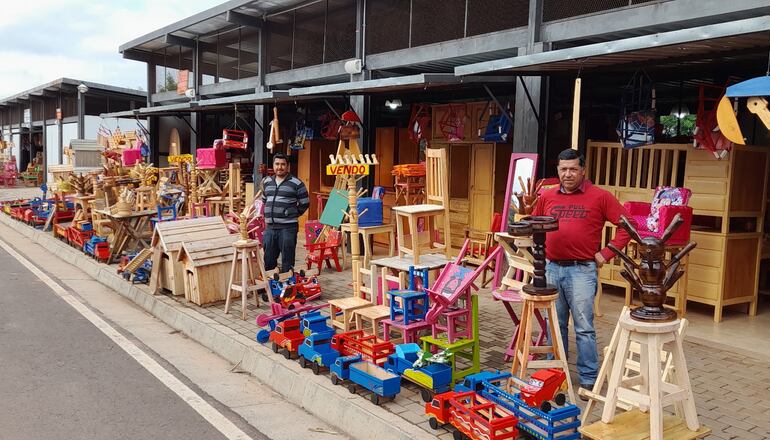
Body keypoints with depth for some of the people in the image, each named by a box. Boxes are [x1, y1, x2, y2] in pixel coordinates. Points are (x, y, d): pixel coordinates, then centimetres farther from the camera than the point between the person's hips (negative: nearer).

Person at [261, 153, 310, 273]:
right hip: (269, 227, 5)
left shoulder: (296, 183, -4)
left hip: (288, 227, -5)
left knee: (287, 261, 0)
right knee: (268, 260, 12)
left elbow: (304, 204, 1)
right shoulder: (267, 182, 13)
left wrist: (292, 215, 1)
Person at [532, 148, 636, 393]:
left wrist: (606, 253, -6)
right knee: (555, 325, 13)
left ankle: (589, 379, 9)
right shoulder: (547, 197, 9)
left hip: (582, 270, -4)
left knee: (584, 328, -1)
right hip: (551, 269, 4)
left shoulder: (599, 197, -2)